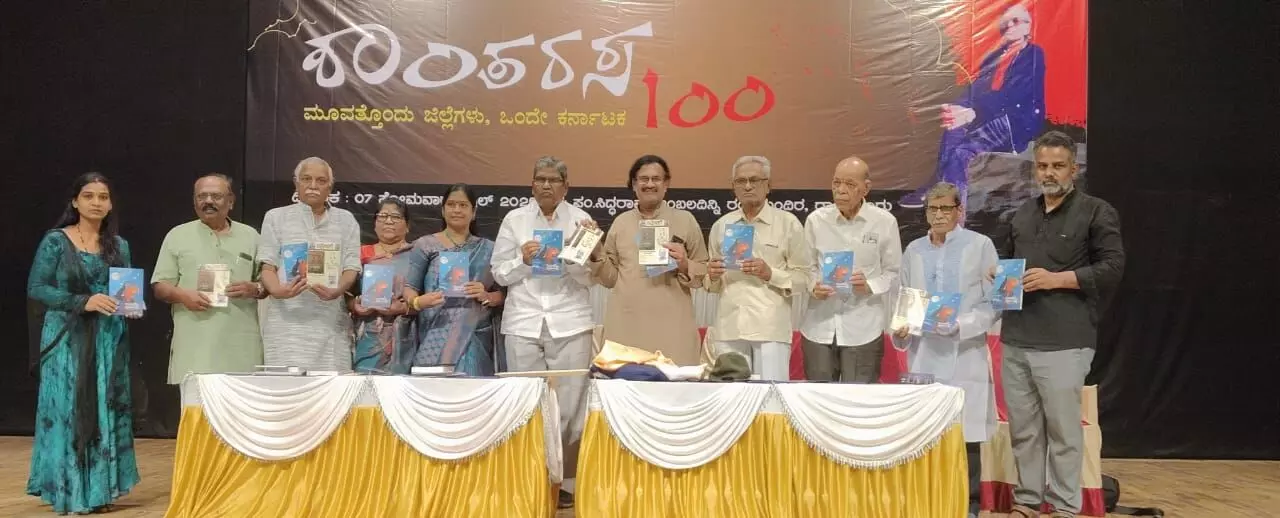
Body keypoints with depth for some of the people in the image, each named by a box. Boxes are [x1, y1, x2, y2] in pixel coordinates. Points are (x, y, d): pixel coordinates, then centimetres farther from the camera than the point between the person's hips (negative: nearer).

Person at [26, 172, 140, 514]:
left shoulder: (119, 245, 10)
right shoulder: (55, 241, -2)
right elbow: (35, 288, -7)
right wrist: (83, 302, -19)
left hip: (109, 339, 4)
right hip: (67, 338, -4)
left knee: (105, 410, 5)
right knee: (67, 410, -2)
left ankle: (98, 488, 13)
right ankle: (68, 491, 8)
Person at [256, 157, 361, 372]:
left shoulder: (345, 220, 14)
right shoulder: (276, 217, 12)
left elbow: (351, 267, 6)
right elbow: (267, 267, 6)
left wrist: (336, 291, -16)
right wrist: (277, 290, -17)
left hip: (330, 321, 1)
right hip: (287, 320, -1)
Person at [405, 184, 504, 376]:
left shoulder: (487, 249, 13)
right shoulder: (425, 245, 8)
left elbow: (501, 294, 12)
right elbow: (409, 287, 2)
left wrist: (486, 296, -9)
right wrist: (417, 301, -19)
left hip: (475, 337, 2)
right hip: (437, 335, -1)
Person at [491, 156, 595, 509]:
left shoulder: (581, 220, 6)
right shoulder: (514, 219, 7)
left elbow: (591, 278, 4)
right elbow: (500, 274, 8)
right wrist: (523, 260, -10)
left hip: (570, 324, 0)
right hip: (524, 323, 1)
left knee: (569, 405, 0)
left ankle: (566, 480, 12)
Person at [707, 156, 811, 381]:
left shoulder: (788, 223, 3)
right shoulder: (721, 226, 13)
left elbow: (803, 277, 1)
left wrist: (770, 274, -14)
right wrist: (713, 277, -3)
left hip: (771, 328, -3)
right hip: (729, 327, 3)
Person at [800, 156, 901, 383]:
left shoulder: (885, 222, -1)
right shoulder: (816, 219, 1)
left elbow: (893, 272, 4)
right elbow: (807, 267, 9)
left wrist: (870, 286, -14)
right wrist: (813, 287, -11)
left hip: (863, 329, -1)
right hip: (819, 325, 2)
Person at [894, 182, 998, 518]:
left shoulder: (980, 245, -1)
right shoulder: (914, 250, 11)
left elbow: (994, 302, -4)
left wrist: (960, 324, -17)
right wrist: (900, 327, -4)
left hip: (965, 355, -3)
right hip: (923, 354, 3)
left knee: (966, 432, 1)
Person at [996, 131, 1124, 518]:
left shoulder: (1096, 212, 0)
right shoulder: (1022, 214, 18)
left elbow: (1113, 267, -7)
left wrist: (1056, 278, -15)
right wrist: (998, 272, 5)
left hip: (1063, 342, -5)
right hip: (1015, 340, 6)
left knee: (1063, 429, 2)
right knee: (1023, 428, 11)